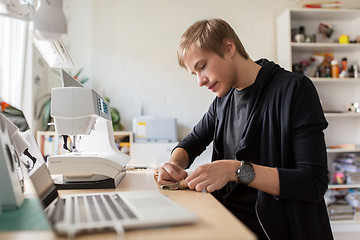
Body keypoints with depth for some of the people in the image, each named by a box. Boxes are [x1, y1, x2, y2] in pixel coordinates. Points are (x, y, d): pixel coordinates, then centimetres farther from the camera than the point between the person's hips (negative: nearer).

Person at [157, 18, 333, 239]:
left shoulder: (295, 89, -13)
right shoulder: (223, 100, 8)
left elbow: (315, 182, -18)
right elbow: (193, 142, 20)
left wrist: (237, 170, -28)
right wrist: (173, 163, -3)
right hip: (228, 216, 6)